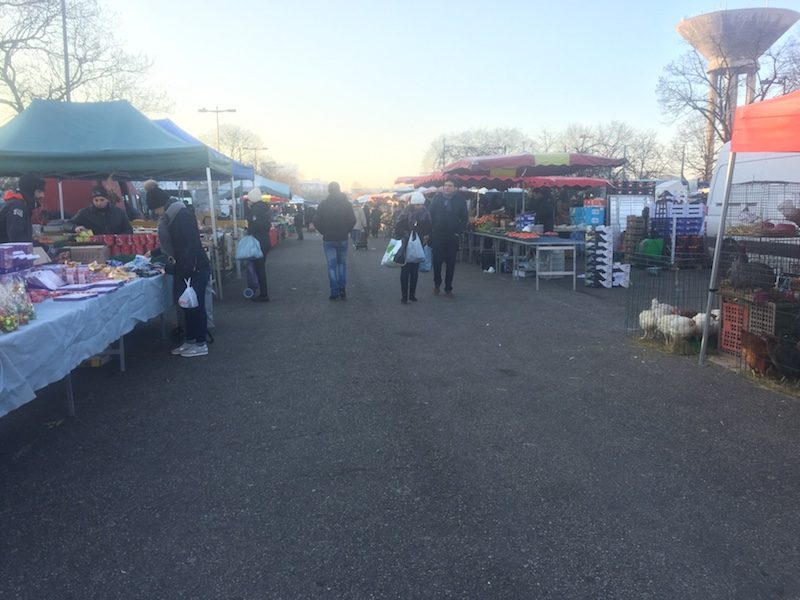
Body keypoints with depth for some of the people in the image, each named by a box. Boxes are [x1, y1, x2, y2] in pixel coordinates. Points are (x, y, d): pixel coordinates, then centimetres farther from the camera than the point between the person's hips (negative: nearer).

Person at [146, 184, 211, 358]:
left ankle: (201, 344, 5)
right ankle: (190, 340, 22)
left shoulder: (183, 215, -16)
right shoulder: (171, 217, 13)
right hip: (184, 269, 10)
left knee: (196, 304, -3)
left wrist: (187, 269, -26)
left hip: (196, 268, -9)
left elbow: (192, 244, -23)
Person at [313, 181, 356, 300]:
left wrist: (324, 232, 5)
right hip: (342, 239, 1)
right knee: (342, 263, 16)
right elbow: (353, 220, -6)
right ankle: (342, 288, 4)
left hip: (328, 239, -1)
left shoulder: (323, 204, -3)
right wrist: (346, 231, 6)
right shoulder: (346, 203, -2)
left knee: (332, 265, 3)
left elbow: (316, 221, -7)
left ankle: (334, 292, 1)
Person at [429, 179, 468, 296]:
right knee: (437, 261, 3)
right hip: (437, 236, 0)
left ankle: (448, 288, 15)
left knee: (450, 263, 5)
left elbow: (464, 218, 2)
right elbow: (430, 215, 3)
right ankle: (437, 283, 25)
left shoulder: (460, 200, 0)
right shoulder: (437, 198, 2)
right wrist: (431, 231, -5)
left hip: (453, 237, 0)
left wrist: (459, 232, -6)